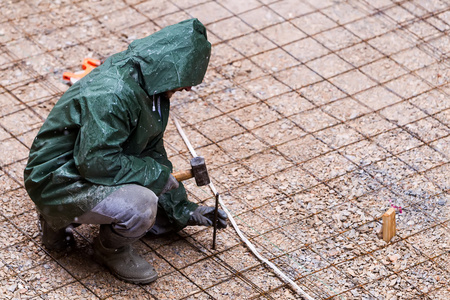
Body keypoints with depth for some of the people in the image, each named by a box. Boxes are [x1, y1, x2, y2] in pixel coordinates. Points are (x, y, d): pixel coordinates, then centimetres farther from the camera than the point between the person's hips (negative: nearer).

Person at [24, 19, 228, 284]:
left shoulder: (146, 86, 2)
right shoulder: (112, 95, -30)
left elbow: (152, 151, 11)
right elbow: (95, 161, -31)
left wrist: (183, 209, 11)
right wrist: (155, 172, -20)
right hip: (59, 181, -10)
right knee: (140, 205, -31)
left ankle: (64, 217, 16)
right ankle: (111, 250, 2)